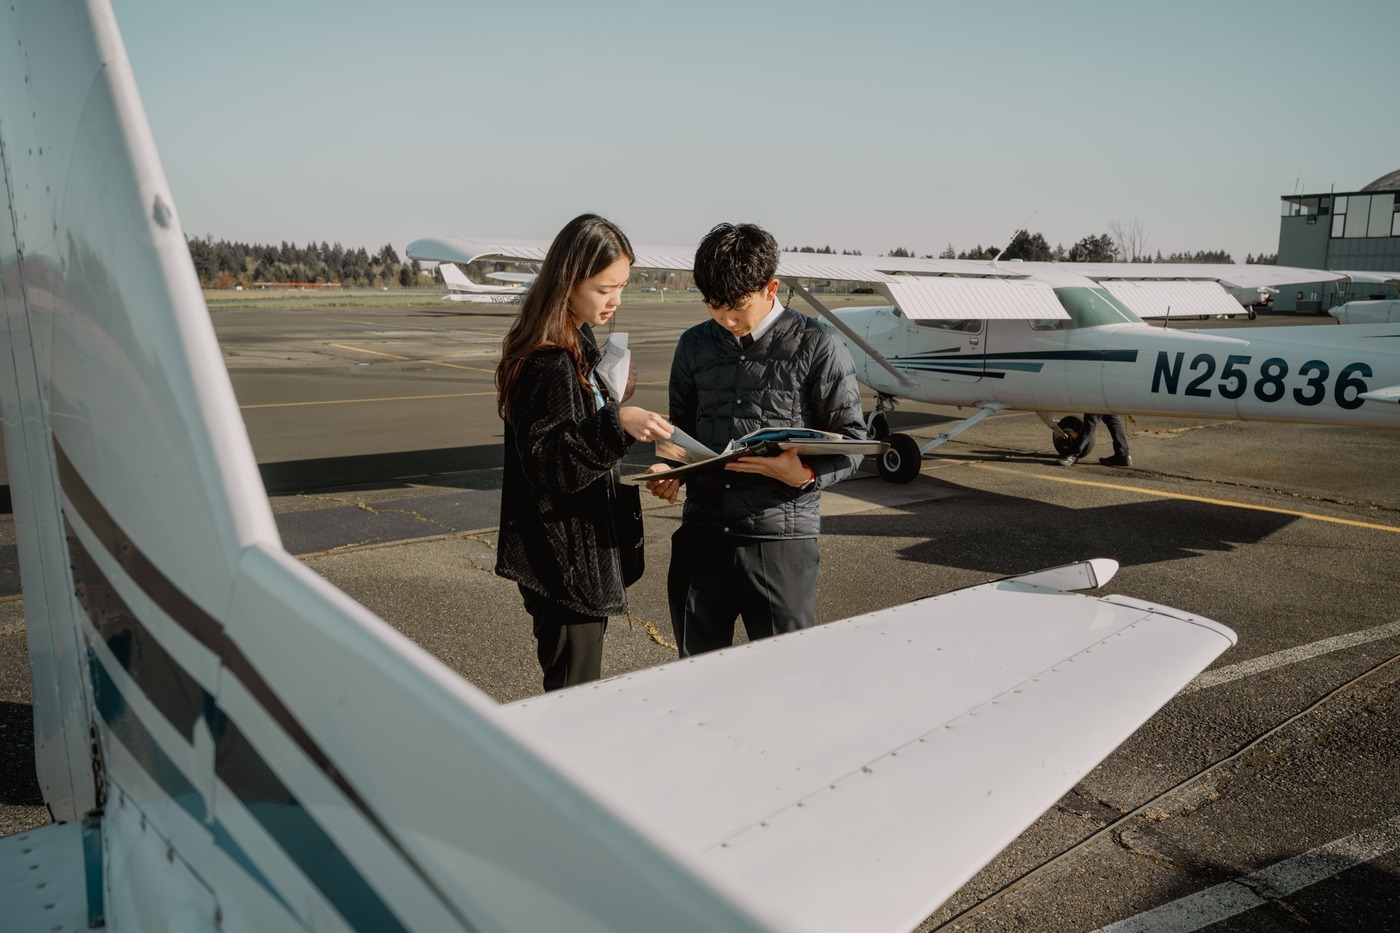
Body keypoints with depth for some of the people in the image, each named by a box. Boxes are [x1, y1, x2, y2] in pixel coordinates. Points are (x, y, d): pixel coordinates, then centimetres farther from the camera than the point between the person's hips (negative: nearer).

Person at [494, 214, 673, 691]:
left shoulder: (579, 344, 10)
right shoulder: (547, 364, -21)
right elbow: (549, 465, -26)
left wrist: (613, 399, 5)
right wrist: (616, 424, -35)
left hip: (587, 548, 10)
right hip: (563, 561, -10)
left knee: (578, 685, 21)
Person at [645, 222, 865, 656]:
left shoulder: (816, 346, -4)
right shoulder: (694, 345, 10)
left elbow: (851, 440, -3)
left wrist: (806, 473, -22)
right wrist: (671, 469, -2)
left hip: (781, 537, -4)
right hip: (702, 534, 4)